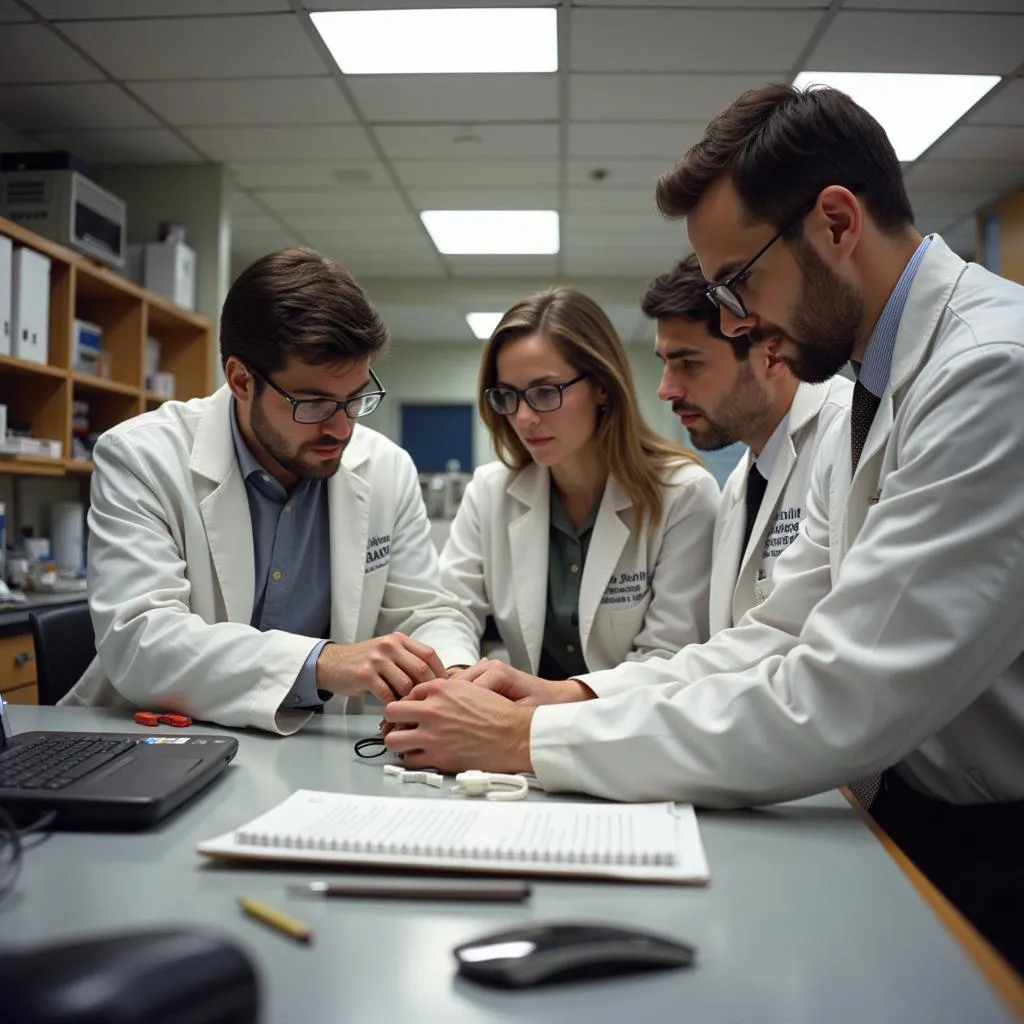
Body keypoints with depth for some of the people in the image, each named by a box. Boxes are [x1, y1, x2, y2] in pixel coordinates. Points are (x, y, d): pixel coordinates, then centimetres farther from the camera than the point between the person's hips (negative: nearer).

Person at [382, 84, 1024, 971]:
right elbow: (779, 636, 7)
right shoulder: (874, 398, 9)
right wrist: (577, 696, -6)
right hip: (910, 809, 7)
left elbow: (829, 707, -27)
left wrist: (531, 739, -19)